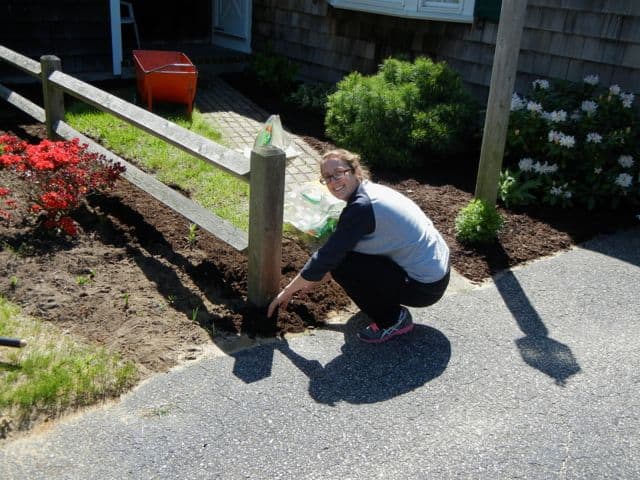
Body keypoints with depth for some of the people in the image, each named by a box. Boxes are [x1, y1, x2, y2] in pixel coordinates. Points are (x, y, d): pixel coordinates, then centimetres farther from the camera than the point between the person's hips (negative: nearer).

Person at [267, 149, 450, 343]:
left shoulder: (361, 207, -22)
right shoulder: (372, 190, 6)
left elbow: (327, 257, -18)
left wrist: (287, 291, -7)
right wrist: (317, 278, 18)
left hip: (425, 286, -9)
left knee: (341, 266, -12)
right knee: (343, 253, 13)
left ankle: (393, 321, 1)